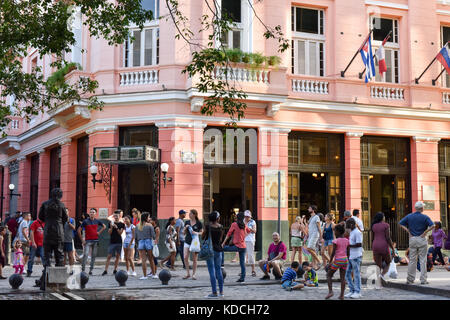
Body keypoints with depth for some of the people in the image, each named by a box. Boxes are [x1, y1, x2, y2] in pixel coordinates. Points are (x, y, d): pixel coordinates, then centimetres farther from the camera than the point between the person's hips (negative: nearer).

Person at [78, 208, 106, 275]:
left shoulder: (97, 221, 6)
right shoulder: (86, 221, -4)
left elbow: (104, 226, 21)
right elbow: (79, 230, -4)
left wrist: (99, 232, 8)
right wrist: (82, 239, -7)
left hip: (95, 240, 4)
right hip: (88, 241, -4)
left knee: (93, 256, 6)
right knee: (85, 255, -15)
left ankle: (91, 270, 13)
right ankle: (83, 269, -10)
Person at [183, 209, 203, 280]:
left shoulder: (199, 223, -2)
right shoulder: (187, 222, 7)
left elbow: (202, 232, 4)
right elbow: (184, 233, 12)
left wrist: (197, 233, -15)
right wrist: (186, 228, -8)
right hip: (187, 242, 3)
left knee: (194, 259, 2)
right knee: (185, 257, -7)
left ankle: (193, 274, 11)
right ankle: (187, 274, 5)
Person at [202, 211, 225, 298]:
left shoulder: (208, 226, -10)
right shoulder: (221, 227, 0)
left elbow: (202, 237, 0)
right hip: (218, 249, 4)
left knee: (212, 271, -1)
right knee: (218, 270, 13)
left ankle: (214, 292, -2)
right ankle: (221, 292, 15)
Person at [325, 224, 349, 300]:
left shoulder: (336, 241, -11)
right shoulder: (346, 240, 6)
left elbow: (333, 252, -13)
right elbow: (348, 252, 9)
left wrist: (330, 262, -8)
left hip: (337, 260, -5)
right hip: (345, 260, 5)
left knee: (329, 275, 8)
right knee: (342, 277, 8)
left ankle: (330, 291, -4)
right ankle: (342, 295, 5)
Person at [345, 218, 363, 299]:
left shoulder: (357, 232, -14)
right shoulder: (351, 232, 16)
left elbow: (359, 244, -21)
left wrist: (349, 245, -16)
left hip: (356, 257, -9)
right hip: (350, 256, 9)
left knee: (356, 274, -1)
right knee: (347, 274, 10)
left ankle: (357, 292, 6)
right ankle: (352, 291, 18)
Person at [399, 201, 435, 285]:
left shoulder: (409, 216, 5)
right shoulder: (425, 217, -5)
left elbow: (400, 223, 5)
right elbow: (432, 225, -17)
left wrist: (408, 231, 3)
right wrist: (425, 232, -9)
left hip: (412, 239, 3)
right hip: (422, 239, -3)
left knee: (412, 259, 7)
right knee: (423, 260, 2)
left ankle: (410, 279, 8)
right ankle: (423, 279, 2)